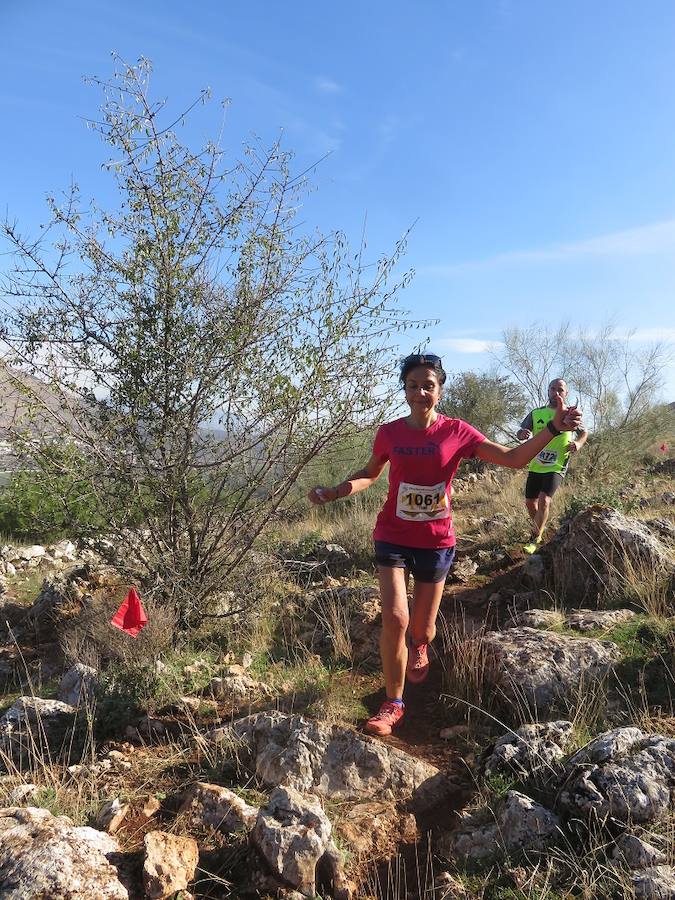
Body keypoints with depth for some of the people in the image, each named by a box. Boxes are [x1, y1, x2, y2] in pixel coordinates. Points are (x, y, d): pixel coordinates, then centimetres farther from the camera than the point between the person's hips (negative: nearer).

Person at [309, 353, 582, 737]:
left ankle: (419, 646, 53)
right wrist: (335, 492, -5)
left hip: (437, 543, 0)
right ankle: (393, 704, 6)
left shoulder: (457, 432, -9)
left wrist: (554, 428, -22)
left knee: (422, 629, 12)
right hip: (393, 538, 0)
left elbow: (515, 458, -9)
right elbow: (370, 474, 11)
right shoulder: (389, 433, -5)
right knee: (395, 618, -15)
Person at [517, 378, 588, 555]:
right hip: (535, 465, 4)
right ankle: (539, 529, 40)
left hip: (556, 467, -3)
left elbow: (584, 432, 12)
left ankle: (535, 539, -4)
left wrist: (578, 443, -11)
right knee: (530, 502, 12)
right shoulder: (536, 413, 4)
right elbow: (520, 432, 2)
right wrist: (521, 434, -23)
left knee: (544, 501, -19)